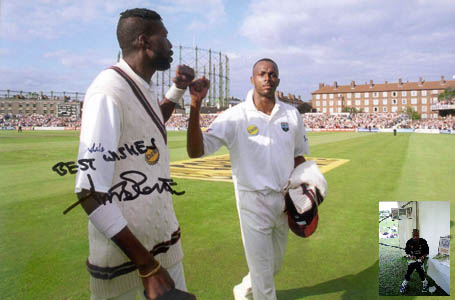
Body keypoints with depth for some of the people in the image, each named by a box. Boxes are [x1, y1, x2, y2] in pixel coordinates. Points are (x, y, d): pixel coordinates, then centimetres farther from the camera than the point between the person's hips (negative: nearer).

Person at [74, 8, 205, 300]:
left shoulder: (145, 88, 7)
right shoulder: (109, 92, -20)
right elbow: (91, 192, -25)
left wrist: (178, 90, 16)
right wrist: (147, 265, -26)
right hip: (124, 252, -8)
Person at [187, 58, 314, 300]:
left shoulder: (292, 114, 2)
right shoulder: (234, 116, -12)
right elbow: (196, 151, -22)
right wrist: (195, 108, -34)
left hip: (286, 200, 6)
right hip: (253, 201, -5)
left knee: (275, 264, 22)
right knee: (262, 270, 6)